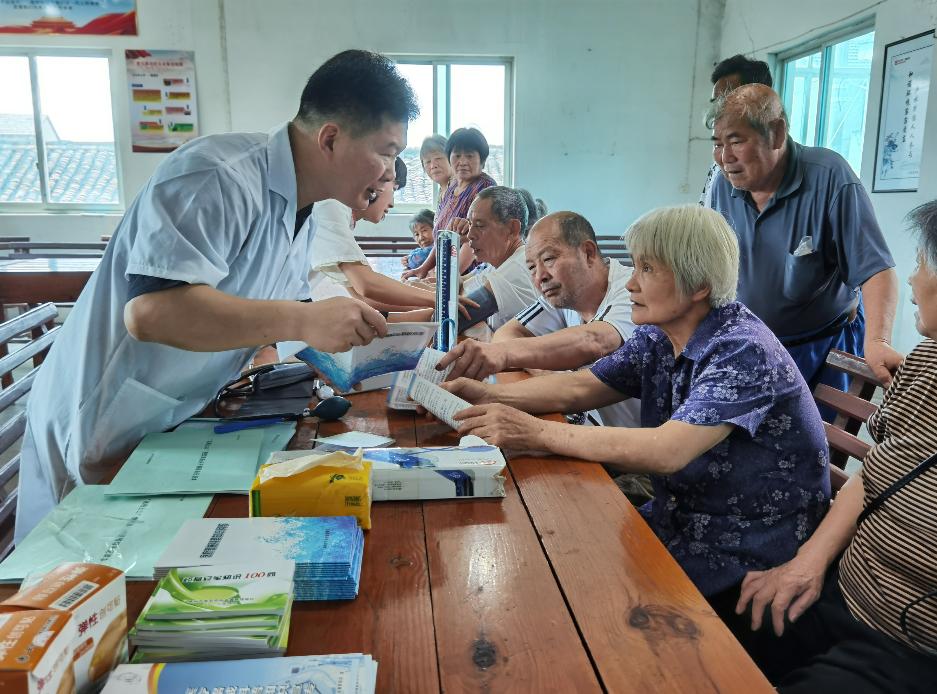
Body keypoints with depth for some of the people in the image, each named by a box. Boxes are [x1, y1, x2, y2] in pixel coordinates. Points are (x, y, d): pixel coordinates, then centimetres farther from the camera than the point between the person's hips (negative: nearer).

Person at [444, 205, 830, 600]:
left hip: (749, 551, -6)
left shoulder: (742, 352, -24)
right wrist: (490, 396, -15)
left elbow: (666, 452, -36)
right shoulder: (658, 337, 0)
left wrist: (537, 433, -37)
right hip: (680, 519, 7)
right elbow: (580, 388, 0)